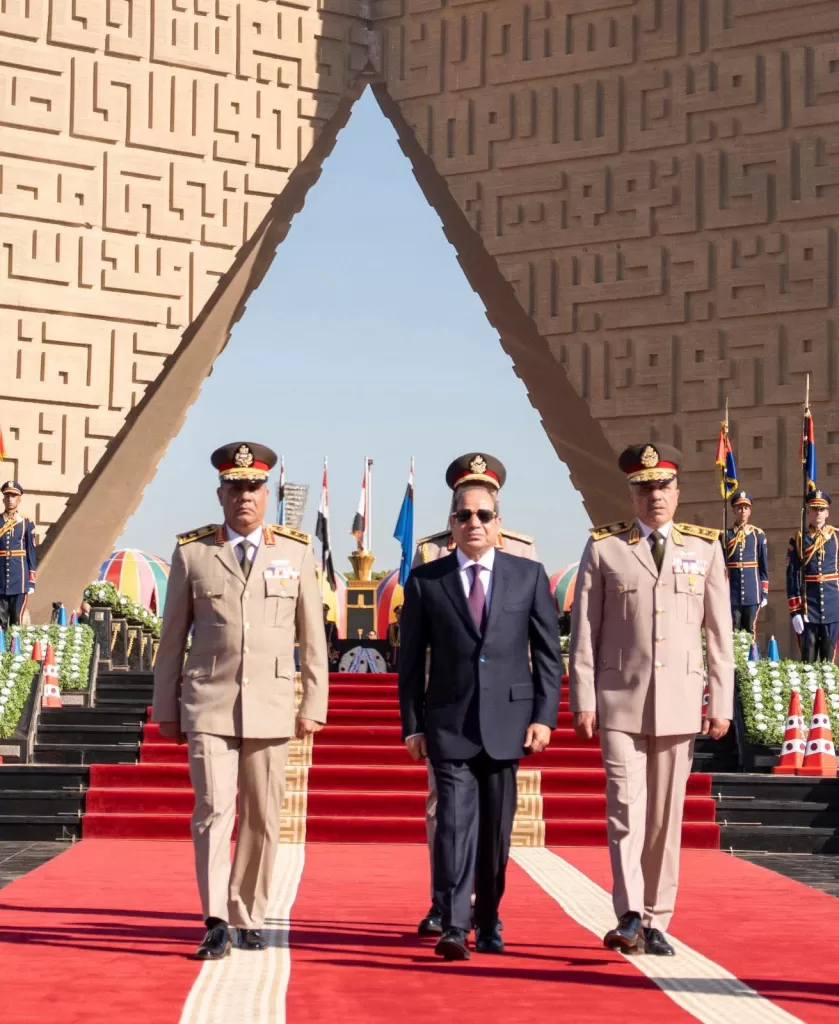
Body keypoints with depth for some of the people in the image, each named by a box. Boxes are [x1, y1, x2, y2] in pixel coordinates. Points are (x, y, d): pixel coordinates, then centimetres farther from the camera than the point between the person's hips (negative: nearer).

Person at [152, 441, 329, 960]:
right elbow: (172, 638, 7)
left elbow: (313, 638, 7)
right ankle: (217, 923, -11)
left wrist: (314, 706, 2)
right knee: (213, 811, -11)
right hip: (208, 705, -1)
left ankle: (249, 918, 18)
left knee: (262, 819, 6)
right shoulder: (191, 553, 3)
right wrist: (166, 709, 6)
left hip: (270, 708, 1)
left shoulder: (297, 552, 5)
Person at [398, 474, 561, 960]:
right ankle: (454, 926, -16)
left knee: (497, 828, 8)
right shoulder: (425, 581, 4)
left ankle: (488, 922, 22)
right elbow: (411, 660, 6)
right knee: (455, 821, -12)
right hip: (450, 724, -1)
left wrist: (544, 716, -2)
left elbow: (548, 652, 6)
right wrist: (413, 725, 2)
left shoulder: (529, 575, 6)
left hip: (507, 720, 1)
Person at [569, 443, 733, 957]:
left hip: (680, 704, 2)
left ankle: (656, 922, 14)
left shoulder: (706, 548, 7)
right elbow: (584, 631, 1)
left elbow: (719, 632, 6)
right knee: (626, 808, -11)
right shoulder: (603, 548, 2)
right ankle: (630, 918, -13)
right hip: (620, 701, -2)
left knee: (666, 815, 6)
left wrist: (721, 703, 2)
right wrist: (583, 701, -4)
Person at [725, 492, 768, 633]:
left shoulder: (758, 535, 5)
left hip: (752, 593, 0)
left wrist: (765, 593, 2)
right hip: (732, 594, 0)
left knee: (750, 631, 3)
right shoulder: (726, 535, 3)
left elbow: (764, 567, 5)